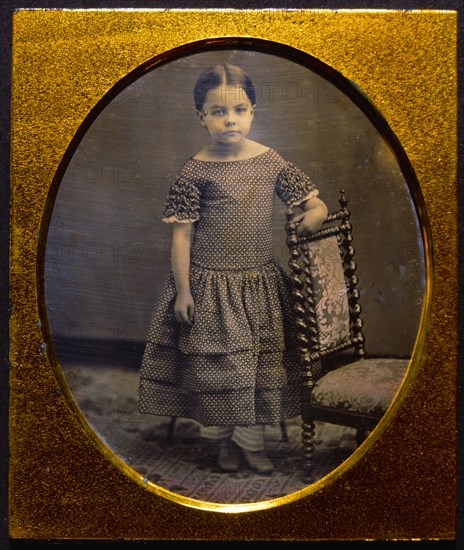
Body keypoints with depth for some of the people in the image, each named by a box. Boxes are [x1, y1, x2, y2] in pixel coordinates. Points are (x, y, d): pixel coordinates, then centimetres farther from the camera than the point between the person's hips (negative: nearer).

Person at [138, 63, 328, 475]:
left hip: (261, 283, 4)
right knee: (216, 365, 5)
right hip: (211, 287, -3)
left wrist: (315, 214, -18)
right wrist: (183, 291, -8)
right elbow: (181, 236, -8)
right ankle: (220, 439, 30)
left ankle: (252, 440, 31)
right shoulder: (195, 171, -10)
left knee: (261, 365, 11)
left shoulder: (271, 162, -1)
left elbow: (314, 202, 6)